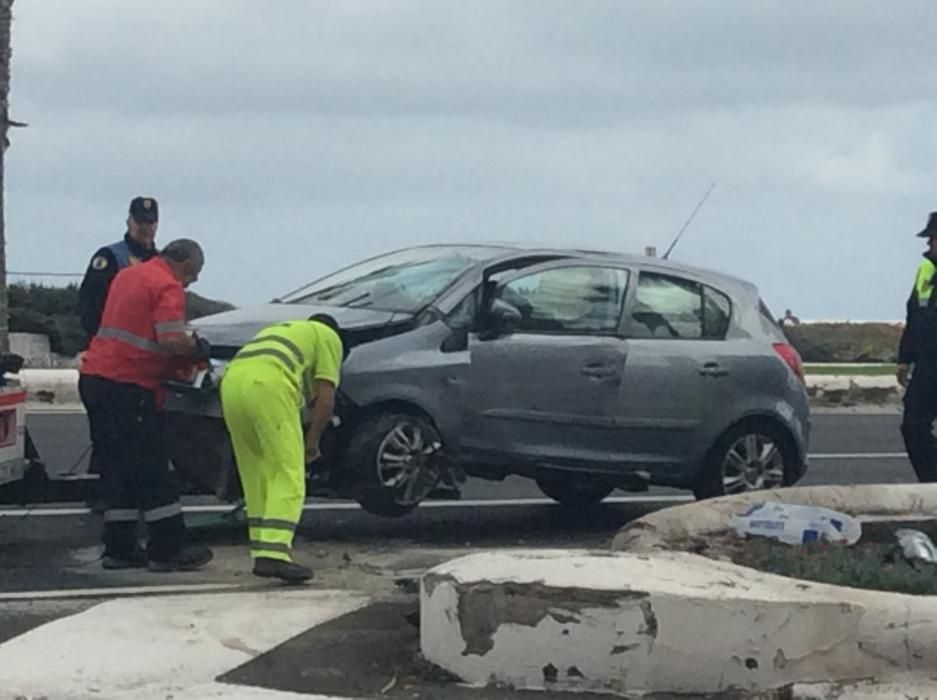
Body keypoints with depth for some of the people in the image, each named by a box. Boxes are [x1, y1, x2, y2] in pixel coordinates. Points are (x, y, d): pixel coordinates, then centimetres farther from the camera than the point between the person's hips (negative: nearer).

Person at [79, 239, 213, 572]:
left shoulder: (128, 275, 19)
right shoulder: (169, 287, -9)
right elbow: (171, 341, -21)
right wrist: (197, 347, -1)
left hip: (93, 378, 9)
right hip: (128, 385, -9)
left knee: (118, 469, 13)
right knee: (152, 471, -2)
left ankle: (119, 549, 15)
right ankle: (167, 550, 1)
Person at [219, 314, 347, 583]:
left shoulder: (279, 330, 41)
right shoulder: (328, 337, 23)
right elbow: (325, 397, 10)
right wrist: (312, 441, 21)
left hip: (231, 381, 7)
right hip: (268, 384, -7)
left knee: (256, 478, 16)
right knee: (288, 478, -5)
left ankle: (262, 553, 15)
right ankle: (274, 554, -18)